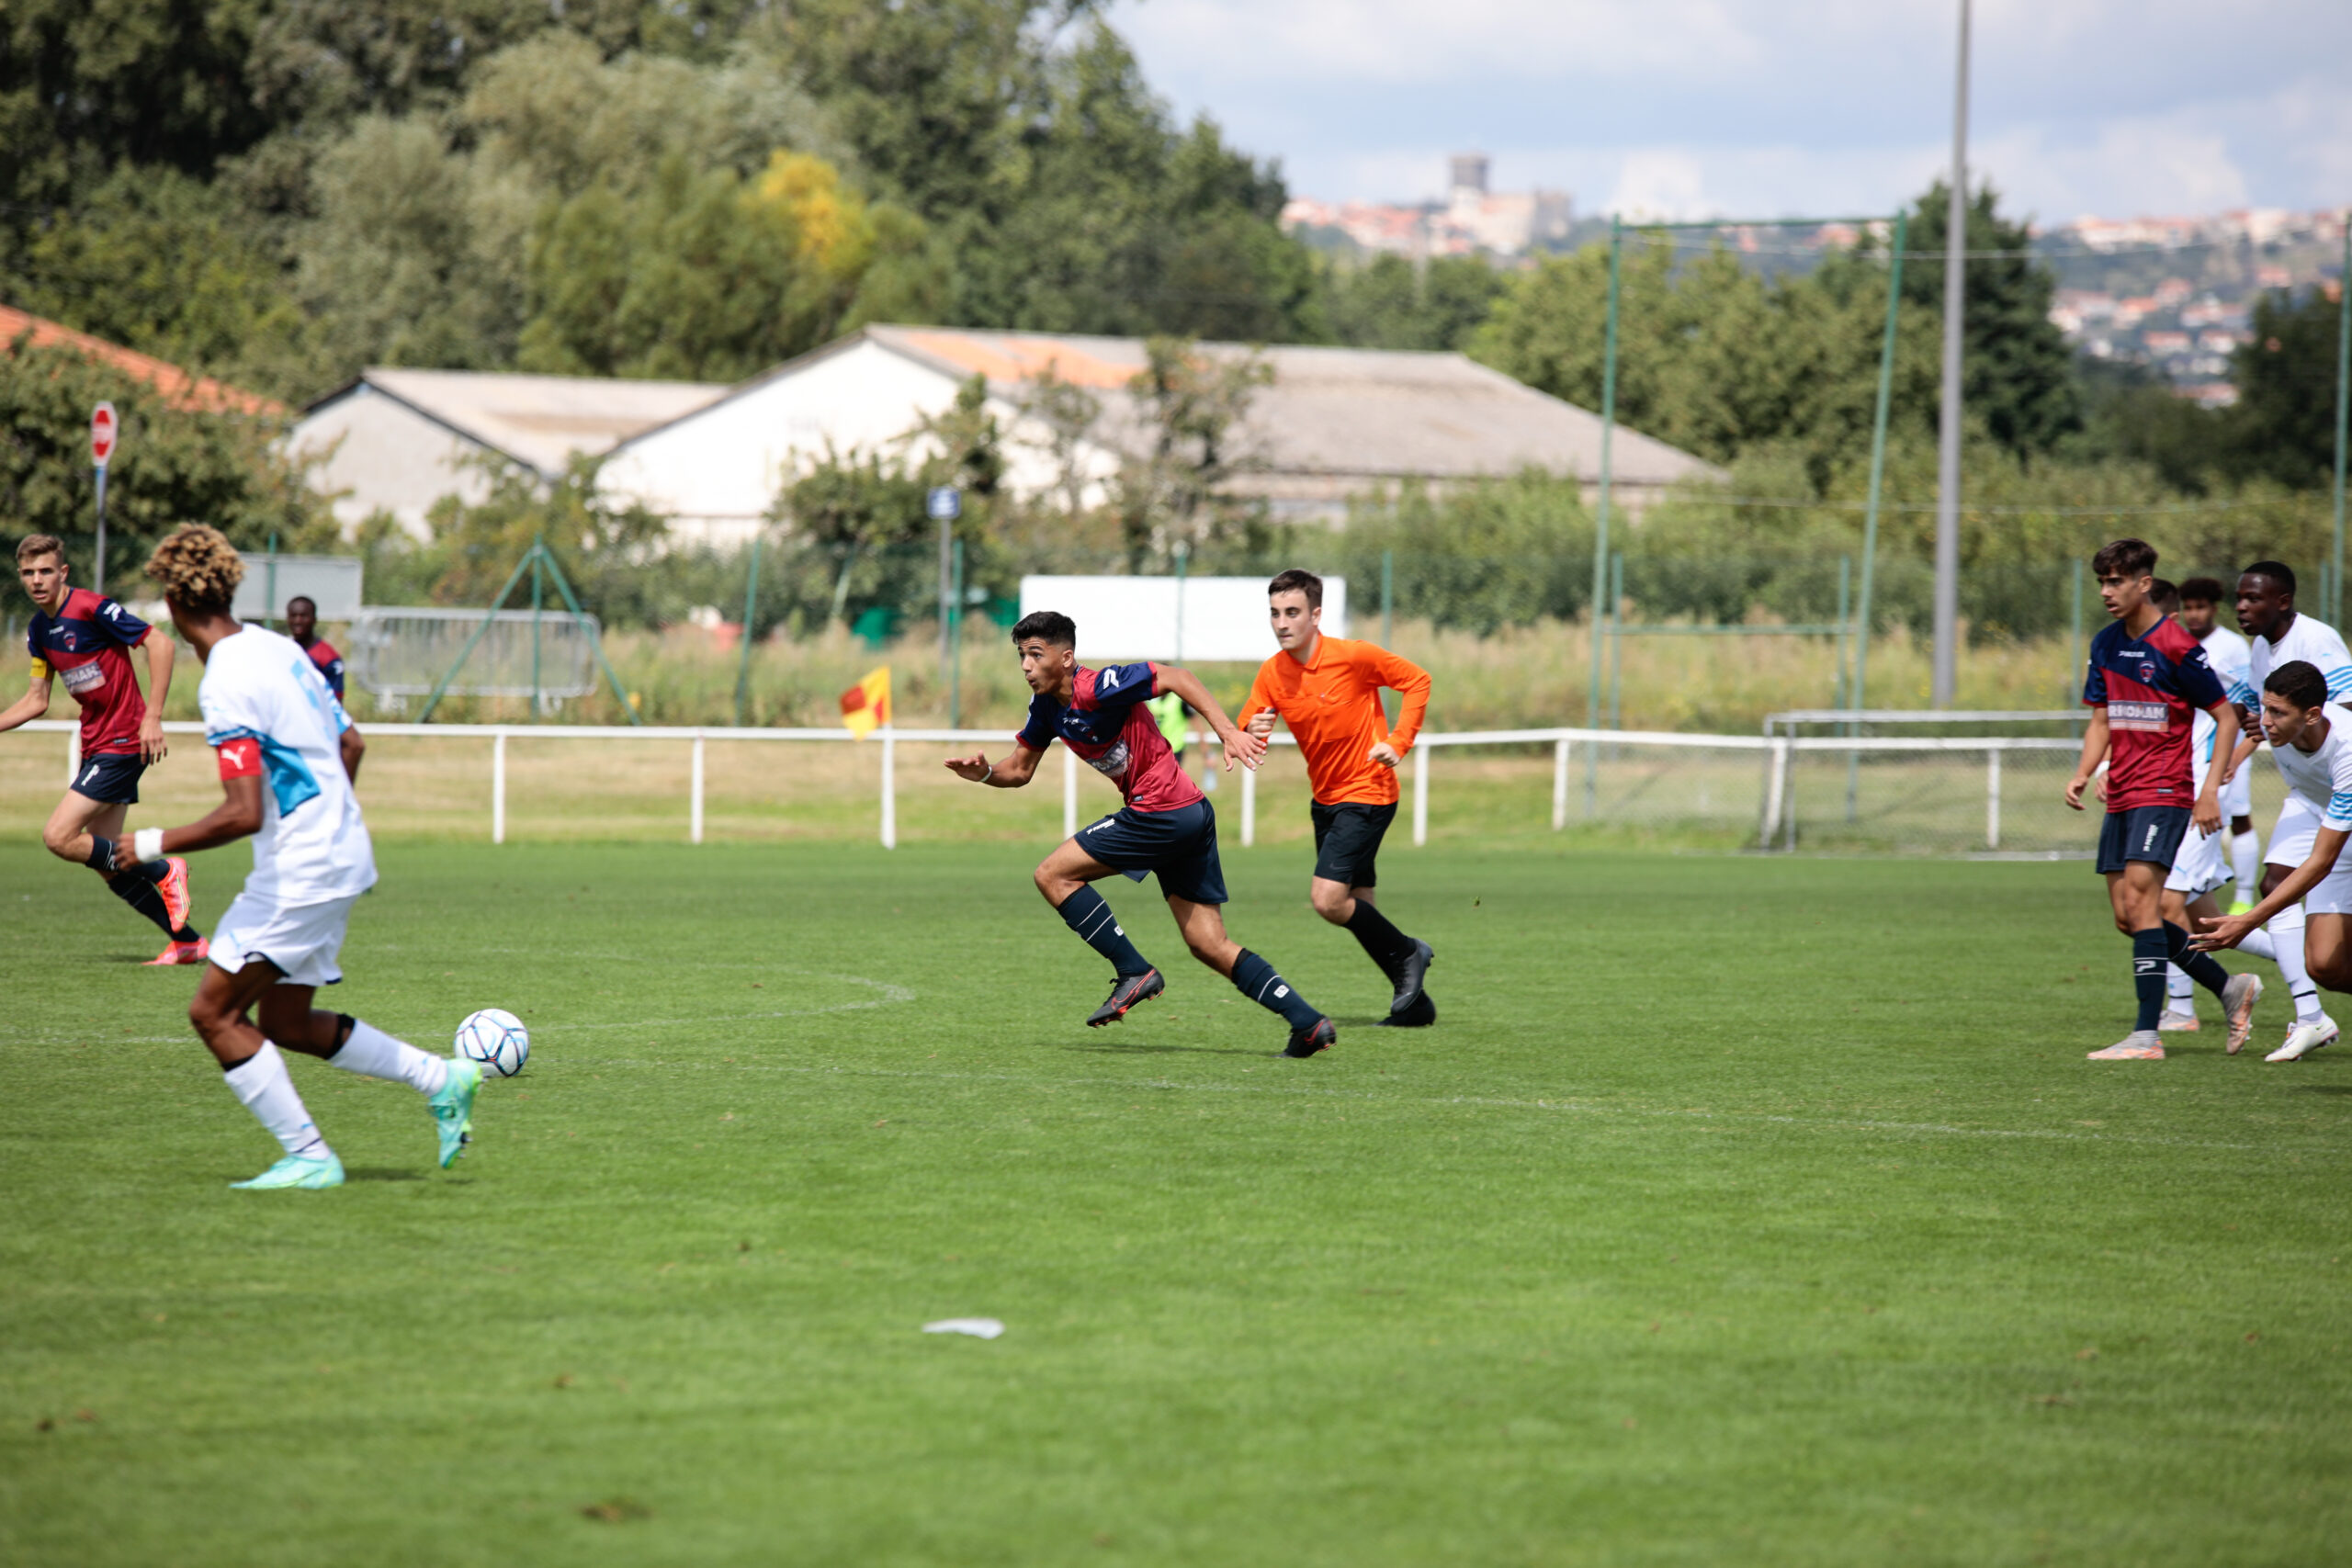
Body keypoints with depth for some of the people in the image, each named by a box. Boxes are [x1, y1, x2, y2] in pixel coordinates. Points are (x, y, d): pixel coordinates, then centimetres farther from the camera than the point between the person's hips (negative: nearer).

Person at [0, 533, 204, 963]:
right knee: (105, 862, 8)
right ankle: (187, 941, 18)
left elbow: (160, 645, -18)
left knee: (59, 837, -15)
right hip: (96, 745, 9)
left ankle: (164, 872, -1)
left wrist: (152, 718, -22)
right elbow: (37, 700, 19)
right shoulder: (39, 630, 9)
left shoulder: (92, 608, -16)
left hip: (123, 741, -9)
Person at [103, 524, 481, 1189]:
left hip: (299, 874, -9)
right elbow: (349, 745, 18)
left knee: (215, 1011, -3)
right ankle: (443, 1080, 17)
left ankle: (308, 1157, -2)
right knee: (285, 1022, 17)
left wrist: (152, 845, -15)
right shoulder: (277, 648, 8)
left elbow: (243, 814, -25)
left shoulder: (227, 684, -20)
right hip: (342, 854, 9)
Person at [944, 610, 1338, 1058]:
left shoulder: (1097, 687, -16)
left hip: (1162, 814, -10)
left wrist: (1228, 732, -25)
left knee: (1054, 875, -5)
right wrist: (984, 773, -2)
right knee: (1211, 947, 8)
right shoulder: (1047, 707, 11)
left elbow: (1176, 678, -18)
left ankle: (1134, 972, -4)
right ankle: (1308, 1022, 5)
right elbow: (1020, 770, 19)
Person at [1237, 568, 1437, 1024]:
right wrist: (1252, 731, -28)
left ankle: (1407, 953, 6)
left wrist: (1398, 743, -14)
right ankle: (1414, 1002, 23)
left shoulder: (1353, 656, -18)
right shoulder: (1272, 673, -3)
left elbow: (1417, 680, -7)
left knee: (1327, 899, -17)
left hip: (1366, 794, -7)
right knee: (1356, 908, 10)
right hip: (1325, 798, 7)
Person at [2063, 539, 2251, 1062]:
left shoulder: (2176, 647, -11)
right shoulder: (2105, 644, 11)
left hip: (2163, 793, -8)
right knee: (2128, 917, 7)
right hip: (2120, 797, 8)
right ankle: (2231, 989, 23)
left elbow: (2226, 716, -7)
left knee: (2140, 900, -19)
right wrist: (2082, 774, 1)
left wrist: (2211, 788, -14)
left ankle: (2147, 1035, -20)